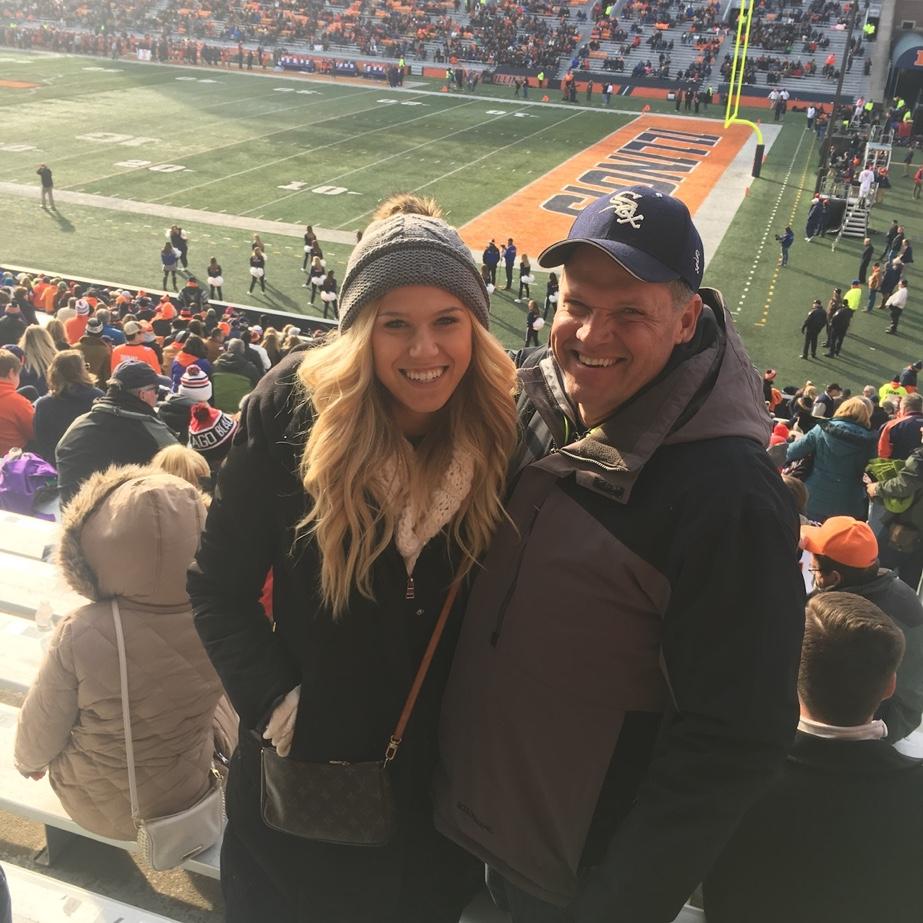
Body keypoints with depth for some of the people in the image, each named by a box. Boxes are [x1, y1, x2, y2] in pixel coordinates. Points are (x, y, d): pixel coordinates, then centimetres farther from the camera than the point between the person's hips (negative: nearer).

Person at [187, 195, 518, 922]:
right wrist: (277, 707, -14)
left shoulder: (505, 429, -14)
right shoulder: (294, 409, -17)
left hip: (448, 770, 1)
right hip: (308, 765, 0)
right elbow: (218, 589, -9)